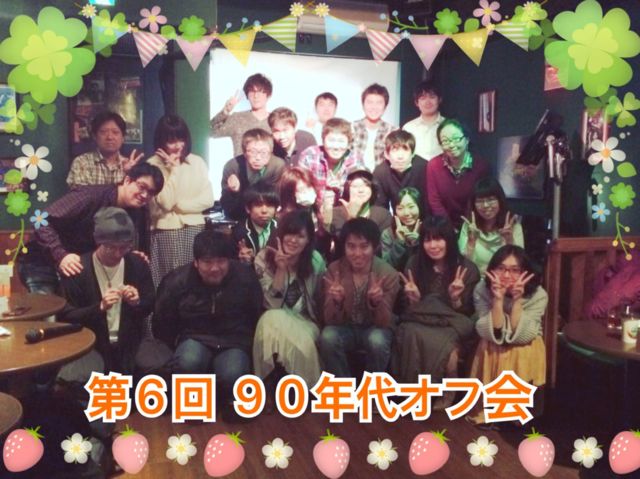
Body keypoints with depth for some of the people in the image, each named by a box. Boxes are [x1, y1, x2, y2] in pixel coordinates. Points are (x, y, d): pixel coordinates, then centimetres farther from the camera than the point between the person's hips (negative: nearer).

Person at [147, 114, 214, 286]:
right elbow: (165, 202, -13)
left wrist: (177, 206, -7)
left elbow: (208, 199, 1)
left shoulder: (197, 162, 6)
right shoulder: (152, 165, -5)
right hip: (166, 232, -3)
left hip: (195, 230, 3)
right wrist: (174, 168, -11)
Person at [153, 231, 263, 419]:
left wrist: (249, 345, 2)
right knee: (189, 363, -37)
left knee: (232, 374, -36)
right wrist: (178, 347, -1)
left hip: (233, 343, 0)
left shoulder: (246, 277, -7)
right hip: (195, 340, 1)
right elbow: (162, 325, 5)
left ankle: (229, 400, 2)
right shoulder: (176, 281, -8)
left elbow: (259, 316, 7)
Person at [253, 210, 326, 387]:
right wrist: (281, 269, -25)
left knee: (302, 342, -34)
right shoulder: (264, 258, -9)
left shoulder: (316, 260, -4)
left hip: (305, 323, 0)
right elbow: (273, 304, -14)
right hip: (275, 322, 0)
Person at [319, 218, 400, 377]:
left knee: (377, 341, -34)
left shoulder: (388, 274, -16)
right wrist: (335, 302, -36)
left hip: (374, 329, -1)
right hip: (345, 328, 1)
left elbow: (385, 323, -16)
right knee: (327, 337, -30)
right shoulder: (334, 270, -12)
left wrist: (377, 302, -37)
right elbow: (330, 320, -13)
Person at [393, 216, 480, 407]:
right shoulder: (415, 264, 0)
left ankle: (447, 392, -9)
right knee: (412, 334, -33)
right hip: (420, 322, 2)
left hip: (452, 325, -1)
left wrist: (455, 299, -21)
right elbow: (410, 310, 5)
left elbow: (466, 313, -2)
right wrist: (414, 299, -16)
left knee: (443, 344, -35)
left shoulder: (467, 268, -6)